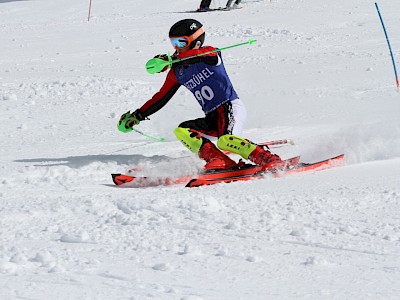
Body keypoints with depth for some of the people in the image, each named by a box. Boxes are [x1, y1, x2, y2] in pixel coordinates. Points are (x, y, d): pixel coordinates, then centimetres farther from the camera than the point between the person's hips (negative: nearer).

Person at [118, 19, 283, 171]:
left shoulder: (210, 54, -3)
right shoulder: (177, 72, 15)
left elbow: (199, 54, -28)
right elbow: (161, 98, 22)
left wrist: (168, 59, -39)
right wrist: (137, 116, 17)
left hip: (231, 107, -7)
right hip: (213, 117, 7)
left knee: (225, 141, -33)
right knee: (181, 131, -17)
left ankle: (269, 159, -26)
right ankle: (217, 159, -31)